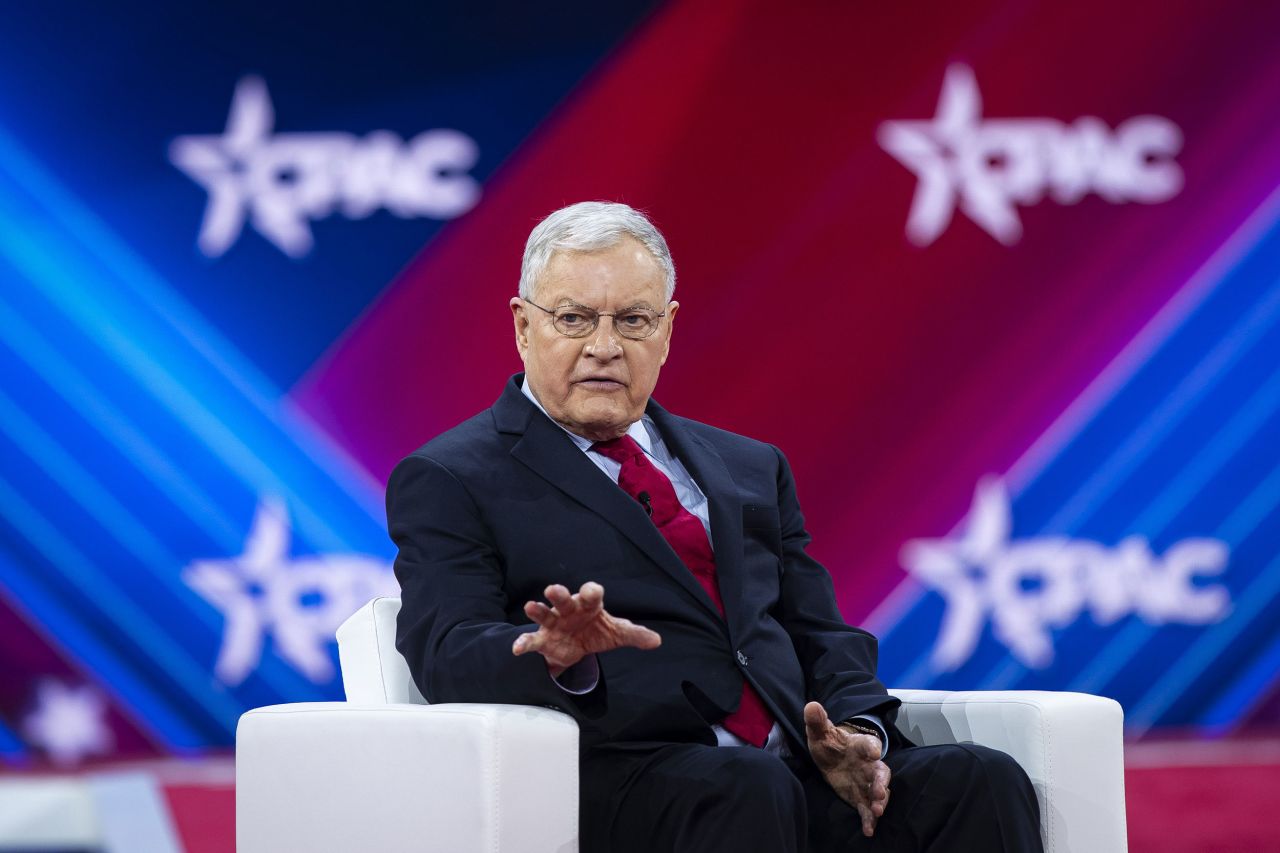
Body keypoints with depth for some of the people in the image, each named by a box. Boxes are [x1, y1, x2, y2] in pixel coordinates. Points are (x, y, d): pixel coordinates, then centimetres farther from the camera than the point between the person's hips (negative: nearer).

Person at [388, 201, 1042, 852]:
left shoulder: (750, 469, 28)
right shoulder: (445, 482, 9)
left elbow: (820, 635, 24)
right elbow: (448, 654, -5)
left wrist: (855, 730, 0)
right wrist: (560, 658, -28)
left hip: (793, 765, 6)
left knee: (979, 782, -23)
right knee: (747, 790, -39)